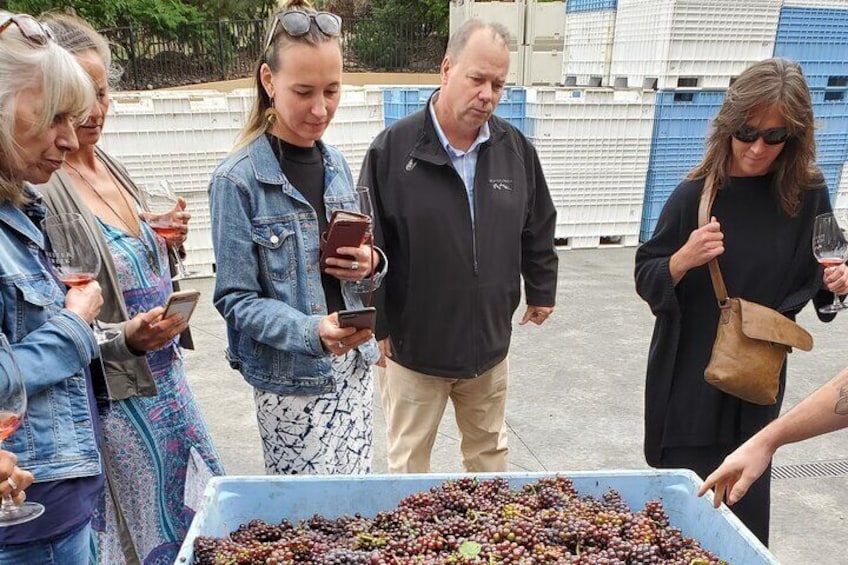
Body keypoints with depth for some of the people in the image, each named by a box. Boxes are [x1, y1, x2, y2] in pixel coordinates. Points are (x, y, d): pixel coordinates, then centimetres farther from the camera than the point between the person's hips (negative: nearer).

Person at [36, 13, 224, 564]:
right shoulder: (37, 191, -17)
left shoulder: (110, 167, 7)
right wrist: (123, 337, -26)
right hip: (110, 400, -7)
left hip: (166, 383, 8)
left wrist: (166, 241, 0)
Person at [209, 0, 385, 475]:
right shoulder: (238, 180, -13)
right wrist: (311, 332, -28)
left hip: (354, 368, 5)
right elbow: (237, 300, -12)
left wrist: (371, 264, -8)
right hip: (290, 382, -5)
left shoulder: (336, 164, 4)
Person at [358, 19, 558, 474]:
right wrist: (376, 327, -5)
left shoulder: (516, 149, 0)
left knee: (491, 454, 22)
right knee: (409, 464, 13)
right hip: (414, 348, -3)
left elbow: (538, 229, 13)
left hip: (490, 344, 4)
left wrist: (541, 291, 19)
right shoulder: (393, 149, -12)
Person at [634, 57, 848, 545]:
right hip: (689, 374, -2)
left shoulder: (807, 195, -5)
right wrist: (683, 259, -25)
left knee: (746, 500, 13)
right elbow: (647, 282, -6)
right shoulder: (696, 195, -11)